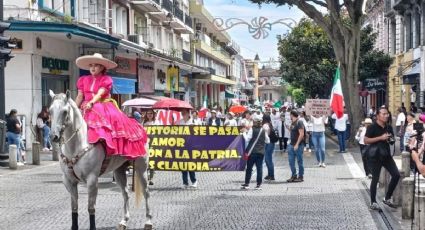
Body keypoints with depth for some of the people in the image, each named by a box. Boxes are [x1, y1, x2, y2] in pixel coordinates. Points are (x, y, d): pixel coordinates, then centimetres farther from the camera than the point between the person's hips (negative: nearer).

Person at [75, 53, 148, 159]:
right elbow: (80, 97, 13)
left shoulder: (106, 79, 1)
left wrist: (91, 103, -32)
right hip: (87, 110, 4)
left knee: (114, 118, -31)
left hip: (104, 108, -4)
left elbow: (100, 94, -15)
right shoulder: (83, 80, 14)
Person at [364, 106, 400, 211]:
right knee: (375, 179, -1)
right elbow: (366, 140, -17)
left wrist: (390, 139, 0)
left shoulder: (389, 128, 10)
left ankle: (387, 198, 15)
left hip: (386, 155, 6)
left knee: (396, 175, 0)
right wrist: (380, 138, -20)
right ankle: (373, 203, 11)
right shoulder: (372, 127, -10)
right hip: (375, 156, -6)